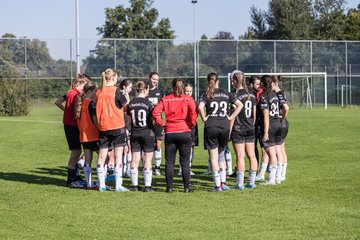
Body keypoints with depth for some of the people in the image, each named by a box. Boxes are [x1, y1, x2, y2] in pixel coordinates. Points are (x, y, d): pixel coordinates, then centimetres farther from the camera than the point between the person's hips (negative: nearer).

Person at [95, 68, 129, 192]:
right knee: (118, 156, -1)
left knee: (101, 157, 8)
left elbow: (97, 110, 11)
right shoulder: (115, 91, -10)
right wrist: (127, 98, 17)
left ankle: (101, 185, 10)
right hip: (117, 126, -4)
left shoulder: (99, 92, 4)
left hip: (103, 127, 5)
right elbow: (125, 105, 0)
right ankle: (118, 185, -3)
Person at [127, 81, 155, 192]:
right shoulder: (148, 103, -11)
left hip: (134, 133, 4)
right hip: (147, 133, -4)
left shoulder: (131, 103, 1)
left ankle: (135, 185, 9)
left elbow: (129, 120, 6)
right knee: (147, 160, 2)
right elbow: (153, 119, -7)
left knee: (135, 160, 7)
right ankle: (147, 185, 2)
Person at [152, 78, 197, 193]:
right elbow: (193, 112, -15)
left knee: (169, 162, 6)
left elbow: (156, 112, -7)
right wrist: (191, 125, -2)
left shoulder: (165, 99, 4)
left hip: (170, 133, 1)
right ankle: (187, 187, 3)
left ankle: (169, 187, 5)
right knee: (185, 162, 5)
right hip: (185, 132, -1)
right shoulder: (188, 99, 0)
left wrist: (162, 124, 3)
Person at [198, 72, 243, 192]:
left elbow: (200, 107, -20)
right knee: (221, 154, 18)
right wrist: (231, 117, 8)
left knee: (214, 156, 2)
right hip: (225, 127, 3)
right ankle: (223, 183, 12)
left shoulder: (206, 94, -2)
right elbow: (240, 104, 8)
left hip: (211, 127, -3)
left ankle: (217, 186, 1)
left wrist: (204, 118, -6)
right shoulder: (226, 94, 8)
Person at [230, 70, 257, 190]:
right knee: (251, 155, 8)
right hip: (250, 129, 6)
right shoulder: (252, 95, 7)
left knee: (240, 156, -5)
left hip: (238, 129, -6)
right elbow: (254, 114, 12)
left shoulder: (236, 96, -13)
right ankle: (251, 182, 13)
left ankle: (240, 183, -3)